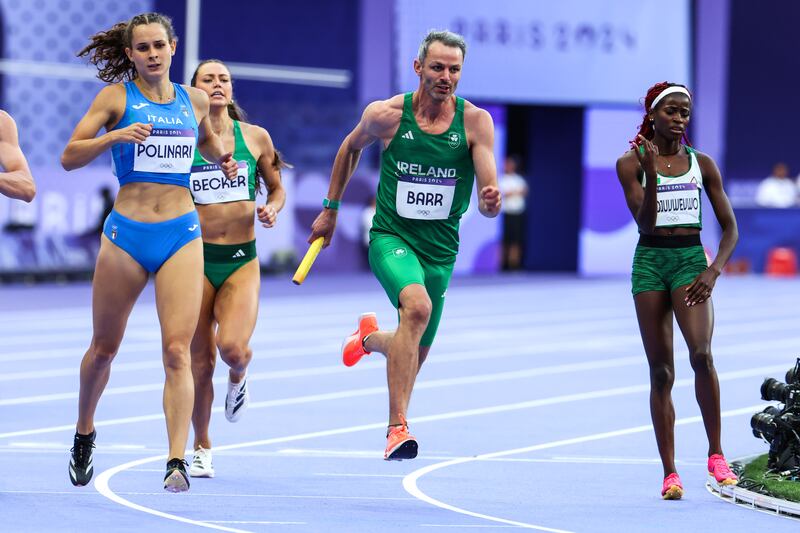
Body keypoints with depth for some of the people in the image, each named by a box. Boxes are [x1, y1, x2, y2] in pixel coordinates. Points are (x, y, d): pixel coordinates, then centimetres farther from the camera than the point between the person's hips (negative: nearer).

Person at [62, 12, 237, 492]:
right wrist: (114, 136, -20)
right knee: (105, 346, 12)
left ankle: (178, 461, -19)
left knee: (177, 350, -13)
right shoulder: (117, 97, 0)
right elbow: (70, 157, -5)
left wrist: (222, 159, 13)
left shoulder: (195, 101, 9)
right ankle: (84, 432, 38)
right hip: (126, 232, -1)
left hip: (182, 235, 1)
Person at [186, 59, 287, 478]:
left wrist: (272, 209, -5)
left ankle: (239, 376, 18)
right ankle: (201, 448, 23)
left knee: (232, 347, -21)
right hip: (197, 257, 0)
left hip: (242, 259, 0)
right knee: (200, 362, 2)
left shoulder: (255, 137, 4)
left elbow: (277, 188, 16)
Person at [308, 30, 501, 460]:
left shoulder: (475, 122, -9)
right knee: (418, 306, -34)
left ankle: (371, 338, 55)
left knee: (416, 354, 16)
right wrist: (330, 209, 17)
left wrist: (490, 202, -36)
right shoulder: (386, 115, -9)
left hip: (440, 248, 3)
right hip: (391, 235, -3)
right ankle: (397, 427, -33)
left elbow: (487, 199, -12)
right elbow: (351, 147, 14)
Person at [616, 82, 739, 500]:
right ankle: (669, 473, 4)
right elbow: (644, 222, -8)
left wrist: (713, 271, -9)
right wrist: (650, 174, -21)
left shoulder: (702, 164, 6)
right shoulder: (631, 164, 2)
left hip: (691, 260, 0)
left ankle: (716, 454, -12)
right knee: (660, 372, 0)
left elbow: (730, 228, 6)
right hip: (650, 262, 0)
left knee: (701, 353, -23)